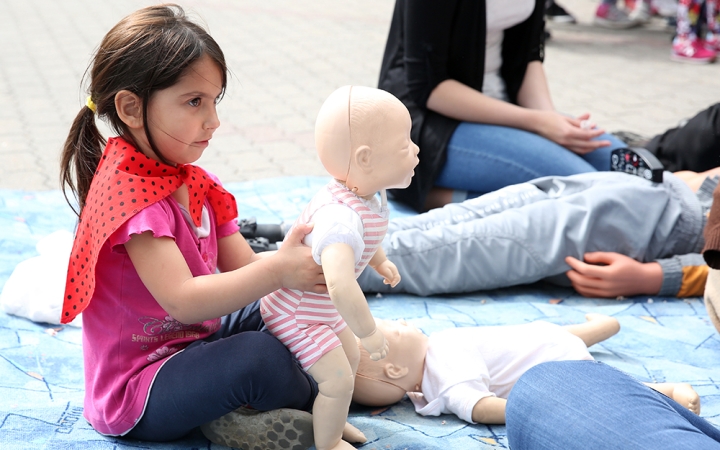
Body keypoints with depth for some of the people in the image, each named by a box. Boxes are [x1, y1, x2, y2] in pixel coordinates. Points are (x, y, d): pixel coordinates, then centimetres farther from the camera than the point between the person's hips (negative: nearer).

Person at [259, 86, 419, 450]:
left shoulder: (371, 195, -10)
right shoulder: (342, 218, -42)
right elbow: (340, 284, -54)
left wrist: (379, 261, 24)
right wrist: (368, 333, -43)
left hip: (322, 308, 10)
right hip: (297, 316, -10)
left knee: (349, 359, 24)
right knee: (338, 381, -5)